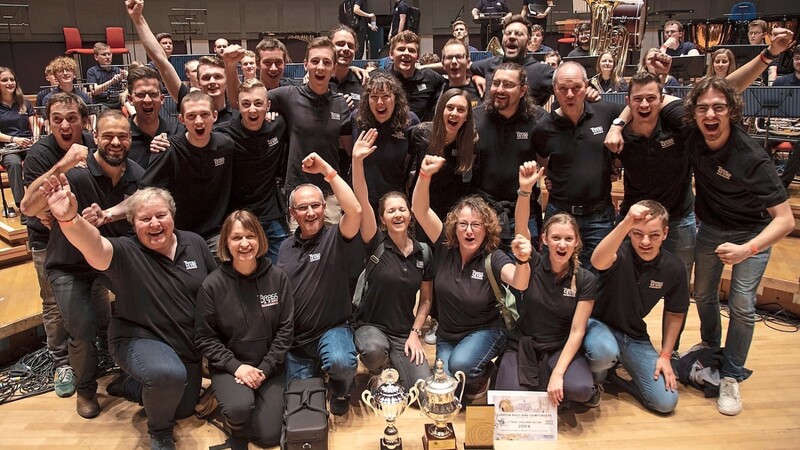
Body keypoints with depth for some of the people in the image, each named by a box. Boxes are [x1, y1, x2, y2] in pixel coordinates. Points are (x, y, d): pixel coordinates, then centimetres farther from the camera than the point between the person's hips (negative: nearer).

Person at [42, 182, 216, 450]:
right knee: (168, 373, -39)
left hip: (188, 345, 5)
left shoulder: (194, 244, -5)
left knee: (183, 410, 20)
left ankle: (129, 384, 44)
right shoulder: (126, 253, -18)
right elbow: (94, 247, -41)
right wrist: (69, 218, -62)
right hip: (139, 339, -5)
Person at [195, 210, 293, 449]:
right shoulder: (212, 285, -11)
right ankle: (236, 428, 7)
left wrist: (265, 369, -12)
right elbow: (204, 338, -6)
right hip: (229, 366, -1)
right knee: (240, 408, -31)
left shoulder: (277, 277, -6)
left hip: (269, 367, 2)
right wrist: (235, 366, -17)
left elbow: (285, 329, -3)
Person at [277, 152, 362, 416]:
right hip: (295, 337, 5)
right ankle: (314, 369, 36)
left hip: (332, 329, -5)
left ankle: (341, 387, 1)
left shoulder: (335, 238, -9)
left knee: (341, 362, -35)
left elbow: (355, 210, -29)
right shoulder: (286, 248, 8)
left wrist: (327, 171, -27)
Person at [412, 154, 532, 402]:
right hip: (447, 335, 3)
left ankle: (482, 376, 2)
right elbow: (420, 209, -19)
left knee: (460, 364, -33)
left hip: (485, 331, -3)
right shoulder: (445, 247, -10)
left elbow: (520, 283, -36)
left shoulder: (493, 258, -17)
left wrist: (522, 260, -59)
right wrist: (425, 175, -36)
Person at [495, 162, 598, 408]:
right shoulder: (533, 264, -6)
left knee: (581, 389, -31)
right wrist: (525, 189, -40)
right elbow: (521, 227, -24)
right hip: (523, 345, 1)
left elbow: (577, 331, -10)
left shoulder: (585, 280, -7)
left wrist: (557, 374, -21)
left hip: (561, 348, 0)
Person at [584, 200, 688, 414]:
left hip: (635, 337, 4)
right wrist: (625, 223, -61)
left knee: (666, 402, -9)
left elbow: (675, 314, 8)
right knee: (604, 352, -39)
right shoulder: (620, 253, -21)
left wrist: (665, 356, 2)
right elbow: (598, 261, -49)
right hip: (600, 324, -4)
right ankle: (596, 376, -1)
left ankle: (614, 378, 18)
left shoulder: (674, 268, -8)